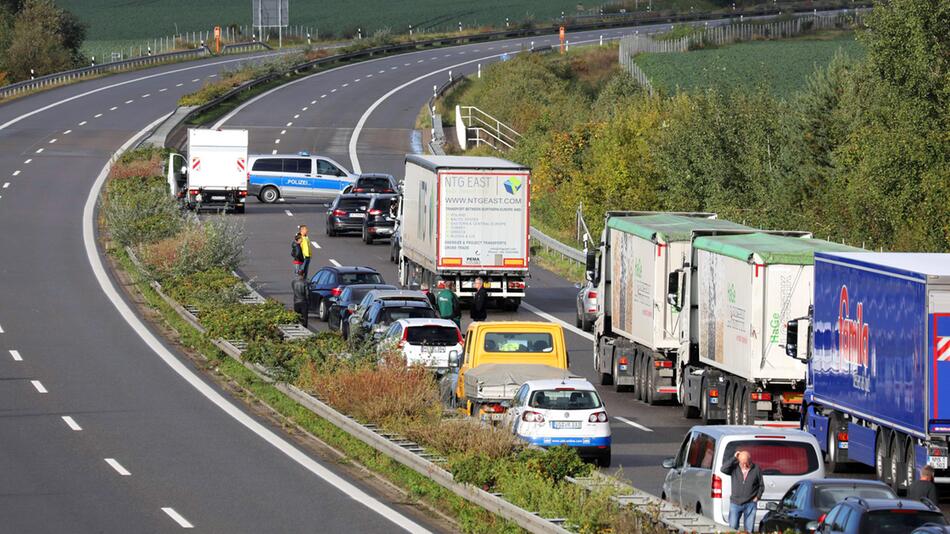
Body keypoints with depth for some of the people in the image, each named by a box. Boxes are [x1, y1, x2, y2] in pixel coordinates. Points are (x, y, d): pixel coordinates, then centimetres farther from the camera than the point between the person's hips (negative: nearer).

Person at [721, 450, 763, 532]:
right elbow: (723, 469, -19)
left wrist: (757, 497, -3)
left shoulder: (756, 469, -1)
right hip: (735, 503, 0)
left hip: (750, 504, 0)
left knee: (748, 530, 2)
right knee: (732, 527, -2)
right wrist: (734, 458, -16)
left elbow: (761, 486, 7)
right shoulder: (735, 467, 0)